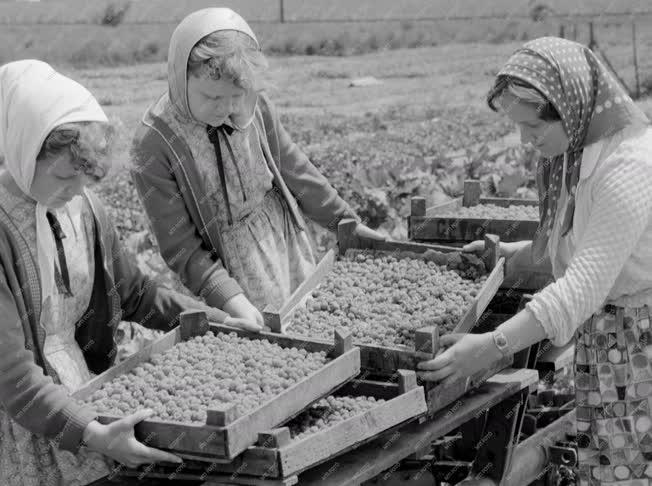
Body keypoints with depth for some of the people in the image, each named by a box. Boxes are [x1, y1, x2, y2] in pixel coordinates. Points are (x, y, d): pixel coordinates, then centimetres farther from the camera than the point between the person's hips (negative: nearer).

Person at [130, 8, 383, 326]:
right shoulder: (154, 145, -21)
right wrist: (230, 299, -28)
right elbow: (180, 247, -18)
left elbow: (292, 168, 7)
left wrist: (342, 218, 12)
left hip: (289, 250, 4)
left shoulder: (255, 105, -10)